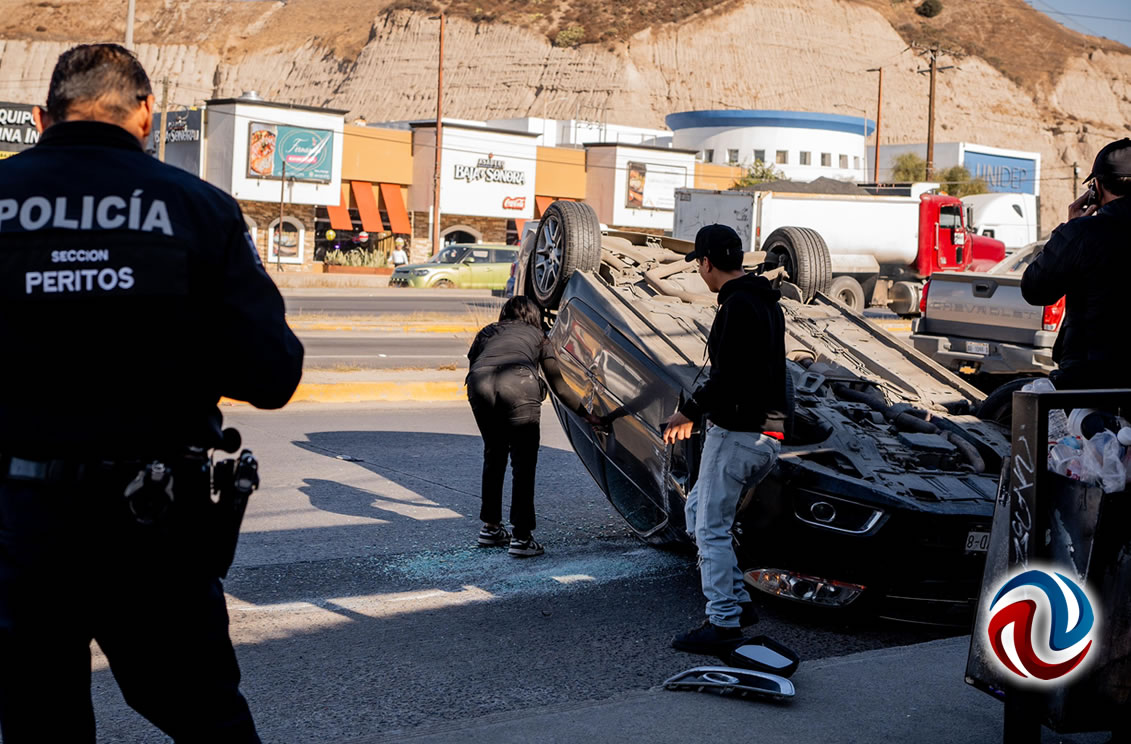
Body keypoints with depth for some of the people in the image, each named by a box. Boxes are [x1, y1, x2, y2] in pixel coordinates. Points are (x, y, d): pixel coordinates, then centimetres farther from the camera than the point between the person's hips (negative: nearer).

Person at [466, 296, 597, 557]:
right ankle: (521, 537, 2)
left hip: (480, 382, 3)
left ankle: (490, 527, 31)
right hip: (518, 385, -2)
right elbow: (559, 386, 32)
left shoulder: (486, 333, 37)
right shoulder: (537, 336, 32)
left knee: (494, 454, 23)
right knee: (523, 463, 7)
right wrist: (587, 415, 44)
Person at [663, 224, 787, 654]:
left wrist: (688, 412, -9)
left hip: (737, 433, -10)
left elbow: (727, 377, -23)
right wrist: (700, 411, 23)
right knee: (698, 510, 19)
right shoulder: (767, 303, 15)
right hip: (767, 435, 10)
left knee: (711, 527, -4)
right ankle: (737, 600, 19)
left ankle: (723, 621, -1)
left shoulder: (737, 306, -16)